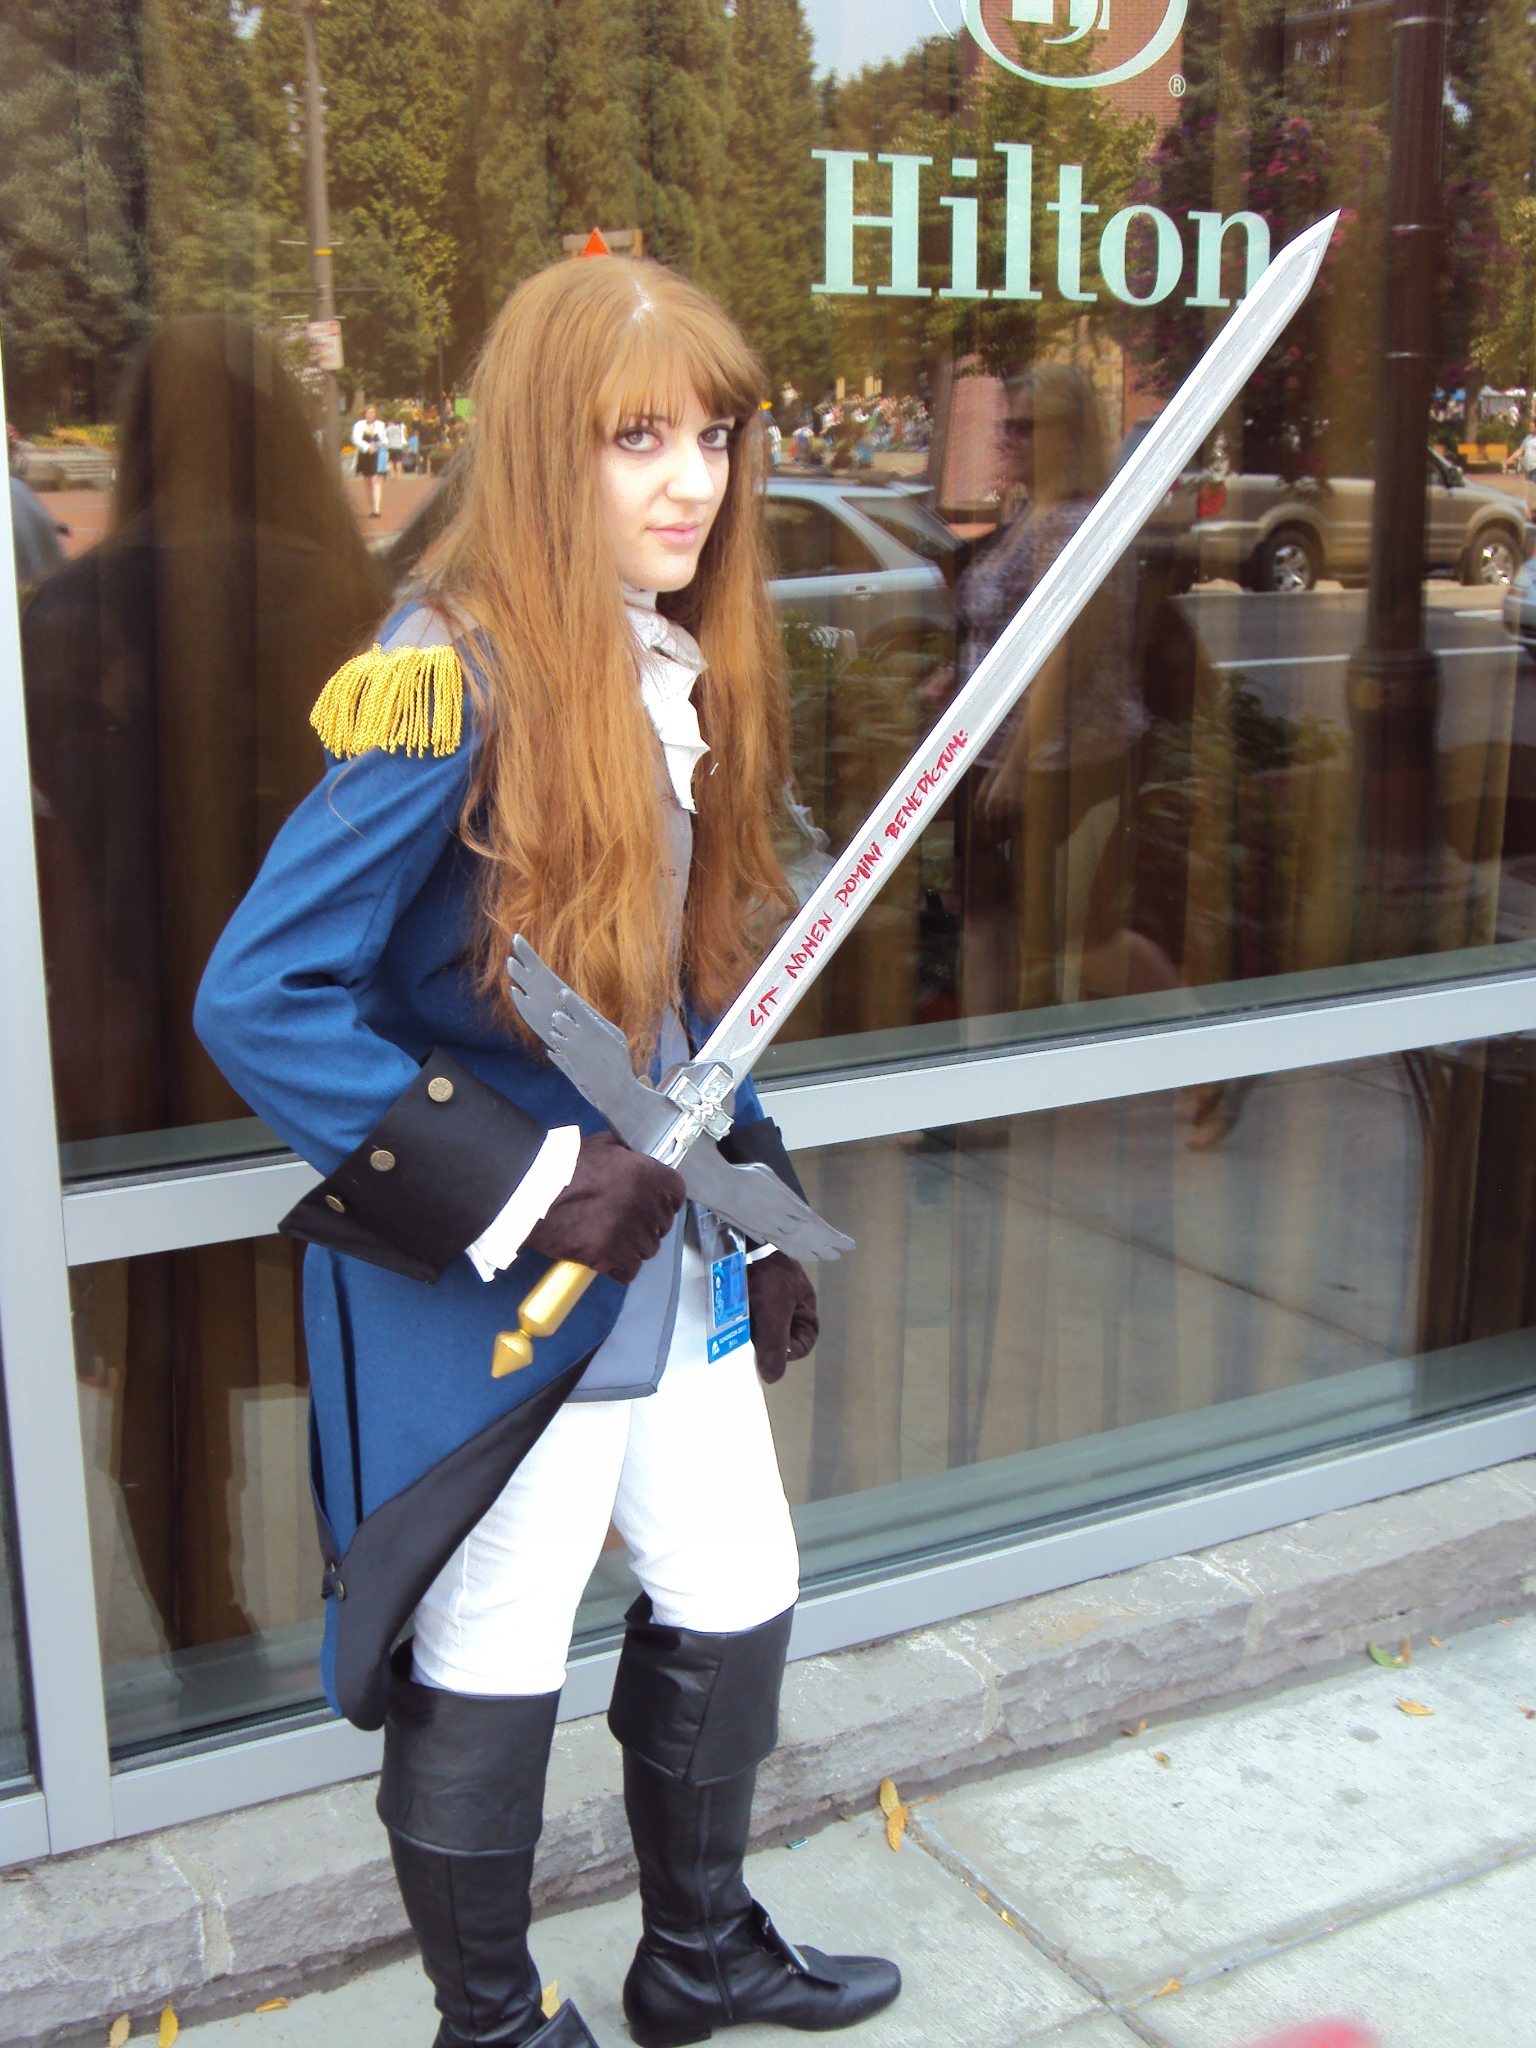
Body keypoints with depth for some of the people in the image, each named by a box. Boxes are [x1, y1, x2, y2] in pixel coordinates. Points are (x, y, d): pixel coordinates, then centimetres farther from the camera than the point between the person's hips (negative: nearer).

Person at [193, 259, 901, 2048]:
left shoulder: (682, 670, 5)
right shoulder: (450, 681, -21)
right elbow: (260, 1000, -23)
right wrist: (522, 1183, -24)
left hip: (662, 1250, 8)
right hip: (488, 1299, -8)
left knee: (736, 1599, 20)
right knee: (489, 1673, 9)